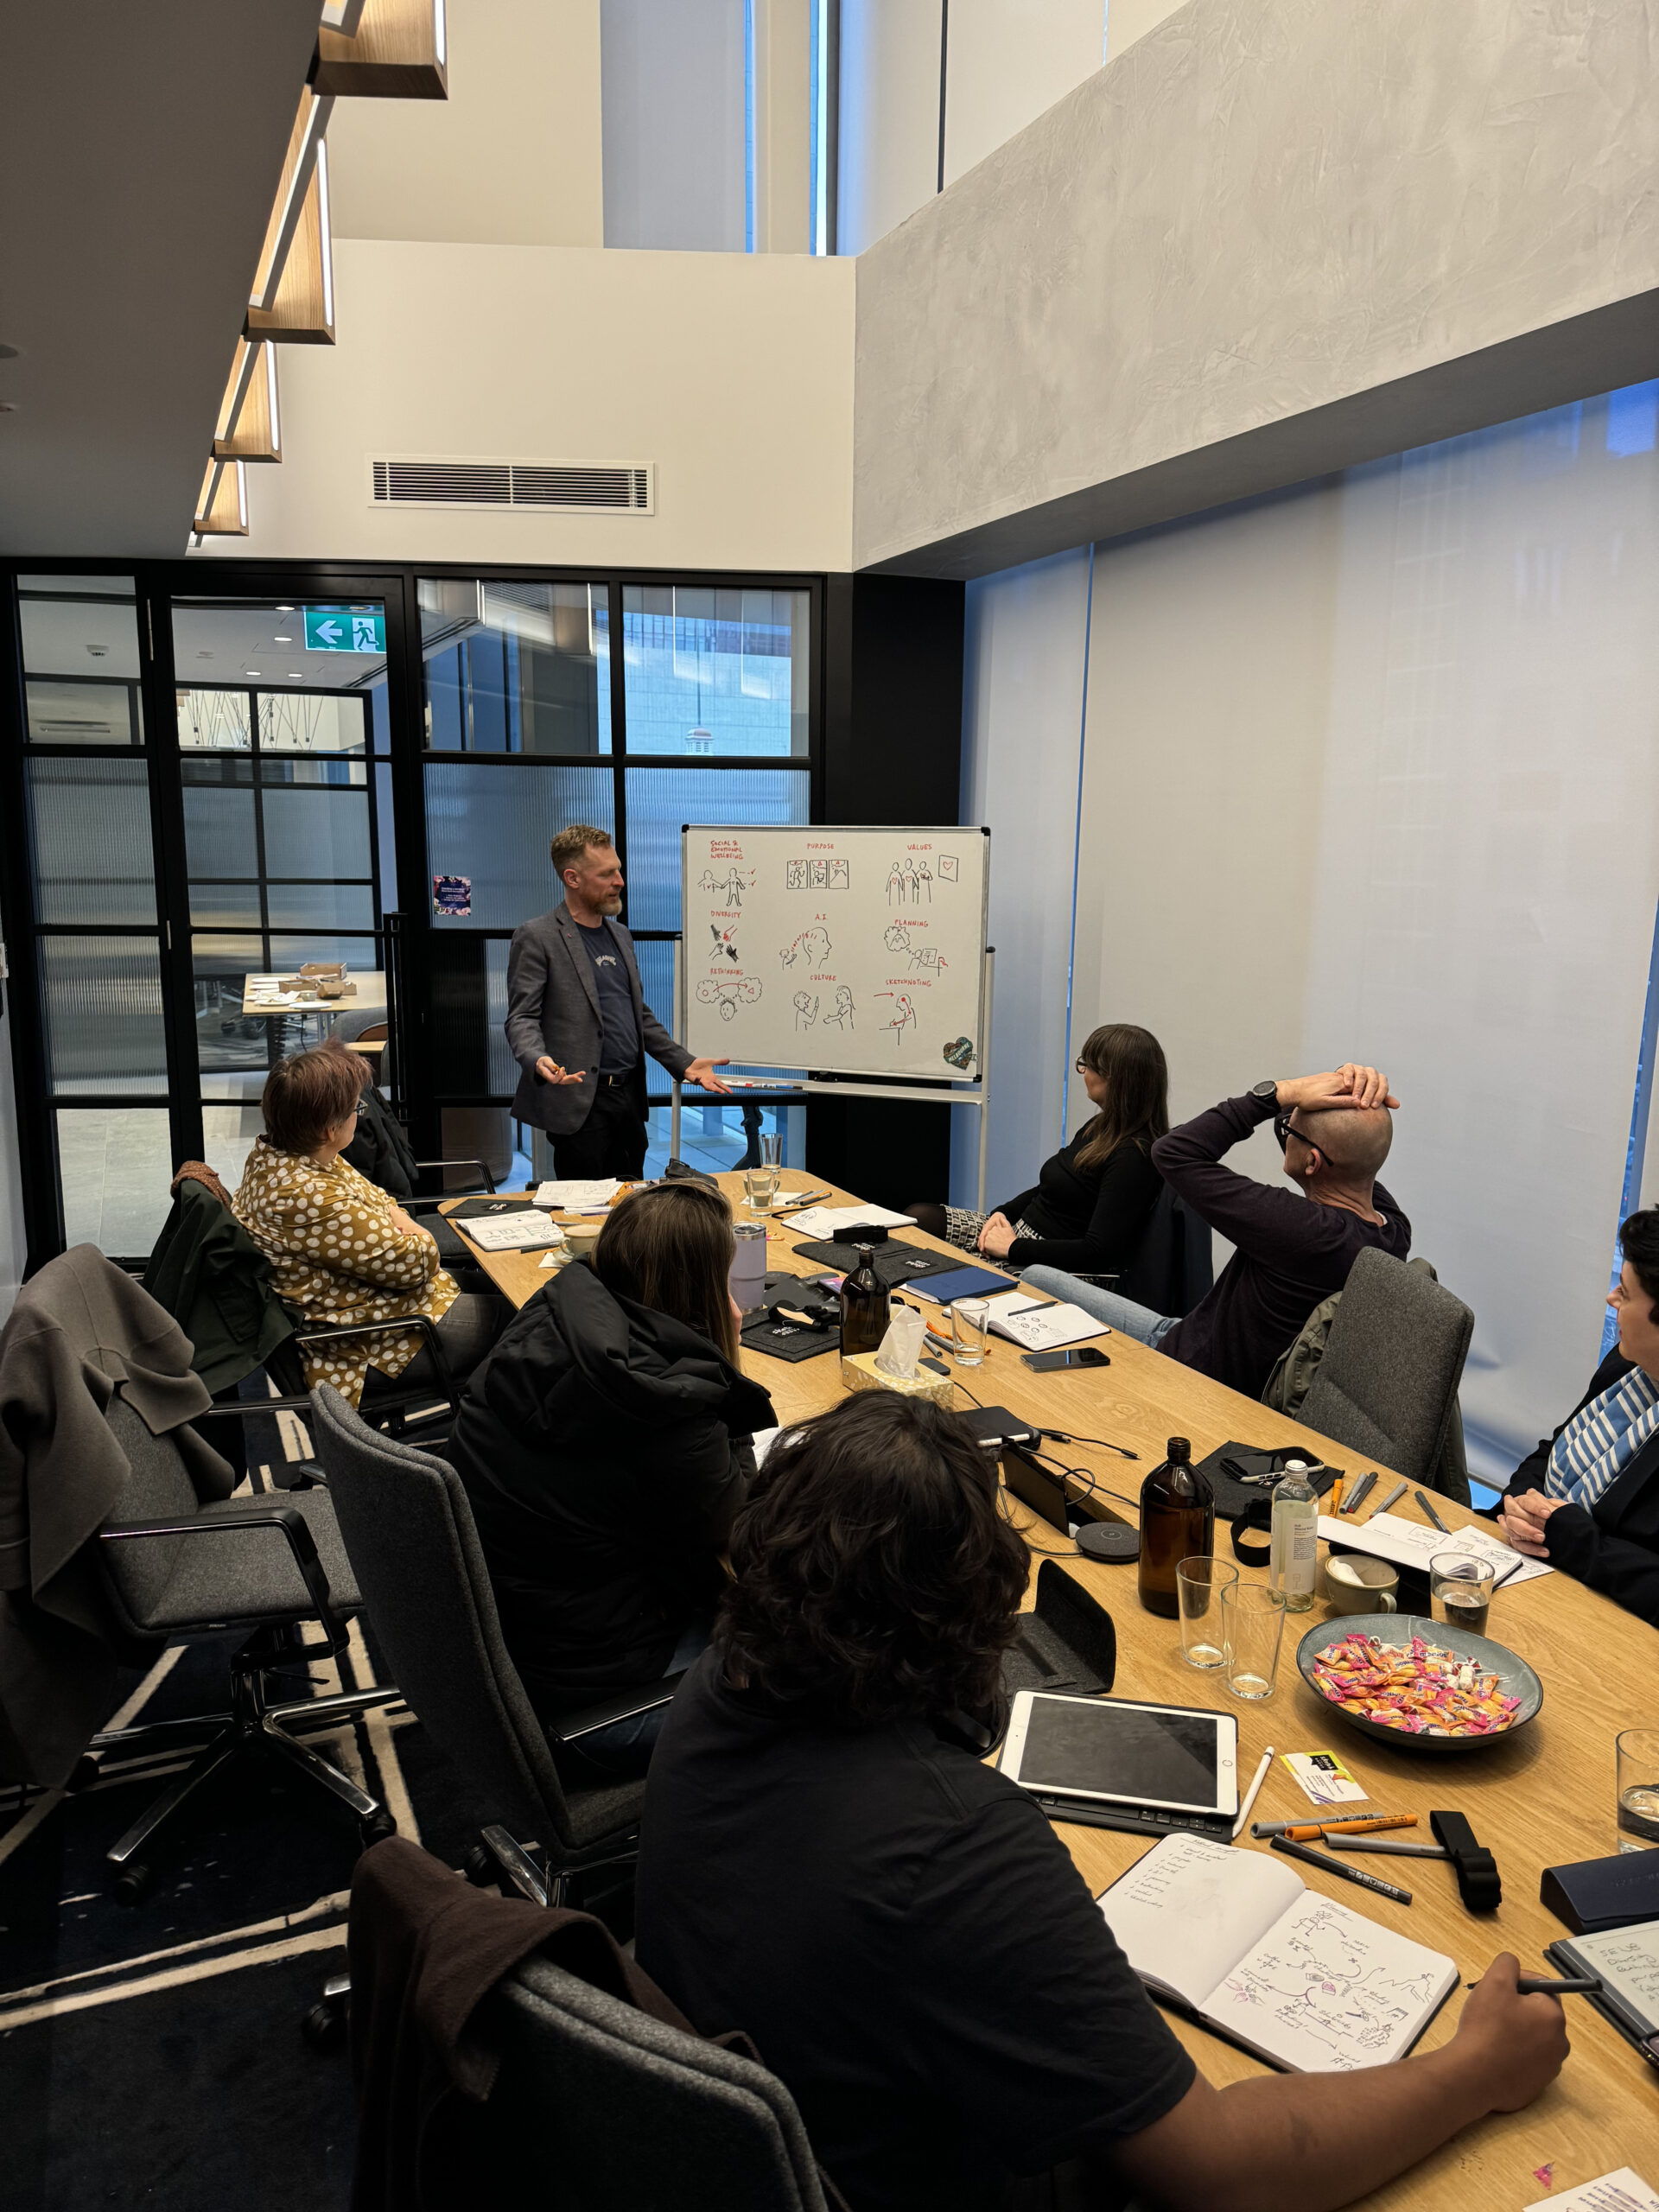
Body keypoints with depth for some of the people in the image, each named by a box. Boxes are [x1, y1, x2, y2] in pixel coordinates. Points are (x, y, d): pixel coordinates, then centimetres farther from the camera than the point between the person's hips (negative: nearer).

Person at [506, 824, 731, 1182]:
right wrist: (537, 1060, -31)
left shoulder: (620, 935, 18)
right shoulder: (537, 937, -5)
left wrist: (684, 1063, 13)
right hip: (580, 1102, -7)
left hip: (630, 1097, 7)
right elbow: (522, 1018, -11)